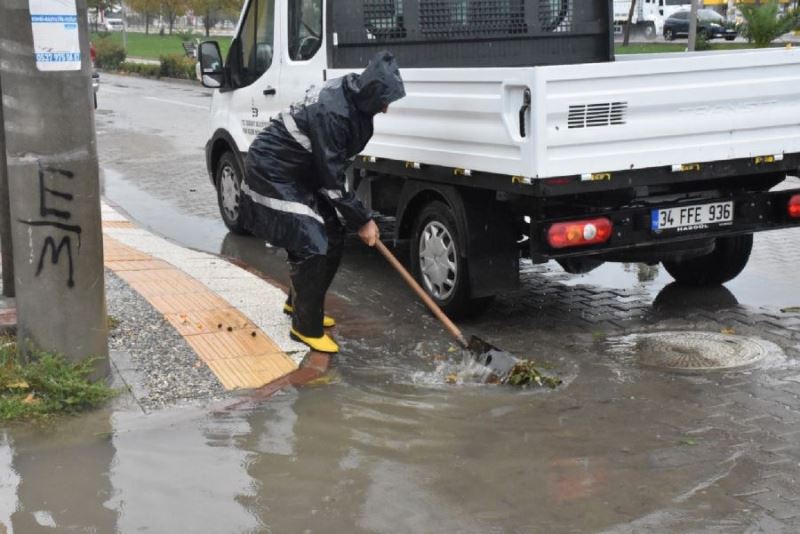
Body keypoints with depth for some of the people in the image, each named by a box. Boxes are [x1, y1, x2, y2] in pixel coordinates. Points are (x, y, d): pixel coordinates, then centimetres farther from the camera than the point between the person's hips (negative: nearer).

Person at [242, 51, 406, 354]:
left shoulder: (356, 100, -3)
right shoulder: (331, 113, -32)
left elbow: (335, 166, 7)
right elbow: (330, 179, -26)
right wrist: (361, 220, -19)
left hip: (302, 173, 10)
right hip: (272, 172, -10)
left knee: (332, 239, 12)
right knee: (311, 246, -13)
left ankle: (298, 303, 31)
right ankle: (306, 327, 0)